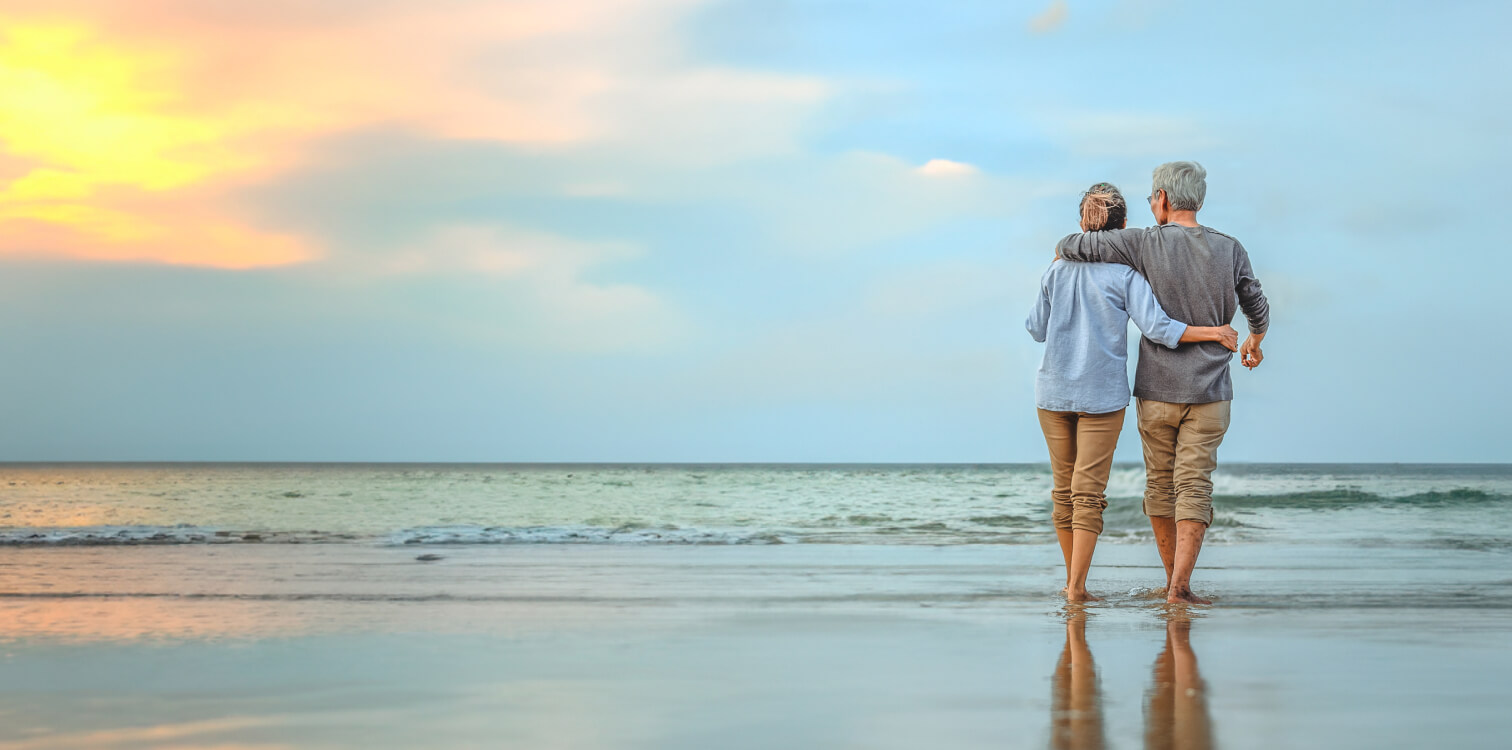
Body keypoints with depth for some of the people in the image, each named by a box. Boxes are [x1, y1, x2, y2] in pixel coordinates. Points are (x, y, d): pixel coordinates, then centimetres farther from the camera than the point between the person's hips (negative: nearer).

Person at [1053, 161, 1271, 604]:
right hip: (1209, 393, 1)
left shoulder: (1145, 245, -10)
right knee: (1194, 488, 0)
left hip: (1156, 391, 0)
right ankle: (1180, 587, -11)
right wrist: (1254, 342, 35)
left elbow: (1069, 247, -10)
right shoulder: (1231, 251, -1)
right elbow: (1257, 310, 13)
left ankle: (1172, 580, 23)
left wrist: (1063, 258, 15)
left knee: (1160, 483, 14)